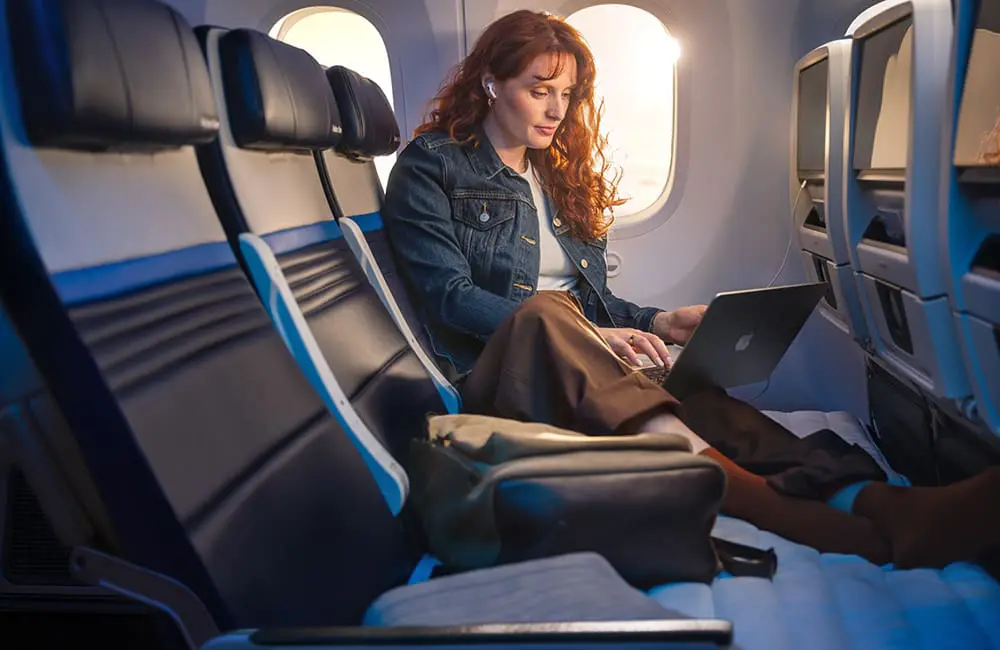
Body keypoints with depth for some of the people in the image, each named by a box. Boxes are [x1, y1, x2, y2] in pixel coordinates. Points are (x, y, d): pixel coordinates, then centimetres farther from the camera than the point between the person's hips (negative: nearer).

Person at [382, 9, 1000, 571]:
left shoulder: (560, 175, 22)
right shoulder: (431, 165, 4)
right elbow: (450, 297, -9)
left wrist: (657, 323, 1)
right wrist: (584, 338, -20)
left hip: (582, 366, 6)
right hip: (494, 375, -6)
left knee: (702, 400, -22)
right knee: (544, 312, -37)